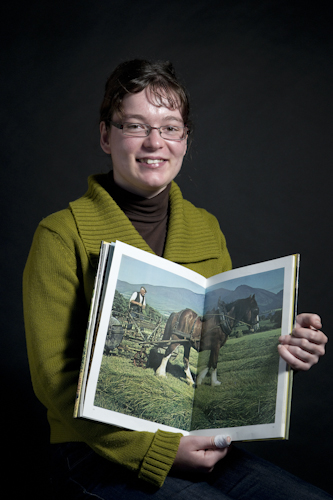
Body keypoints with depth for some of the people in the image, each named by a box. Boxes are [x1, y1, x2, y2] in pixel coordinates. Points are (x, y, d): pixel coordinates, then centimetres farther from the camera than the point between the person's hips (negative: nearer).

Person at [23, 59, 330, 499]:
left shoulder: (207, 229, 11)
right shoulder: (63, 235, -7)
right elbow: (56, 377, -9)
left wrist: (278, 345, -7)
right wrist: (158, 448, -17)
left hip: (198, 445, 6)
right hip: (102, 453, -5)